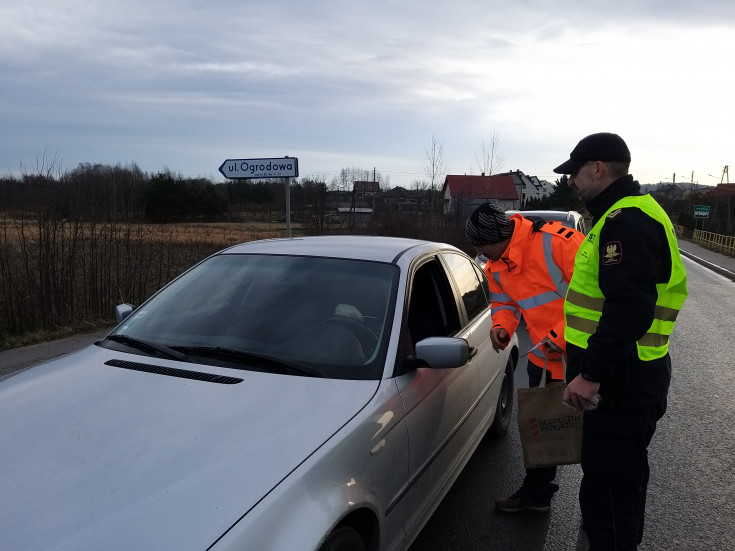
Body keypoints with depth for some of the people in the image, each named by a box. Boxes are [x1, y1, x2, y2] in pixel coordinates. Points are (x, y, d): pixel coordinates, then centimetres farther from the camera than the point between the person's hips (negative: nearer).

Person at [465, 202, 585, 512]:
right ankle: (536, 494, 39)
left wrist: (563, 335, -25)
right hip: (544, 356, 8)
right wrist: (501, 326, -8)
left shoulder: (555, 241, -25)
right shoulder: (495, 268, 2)